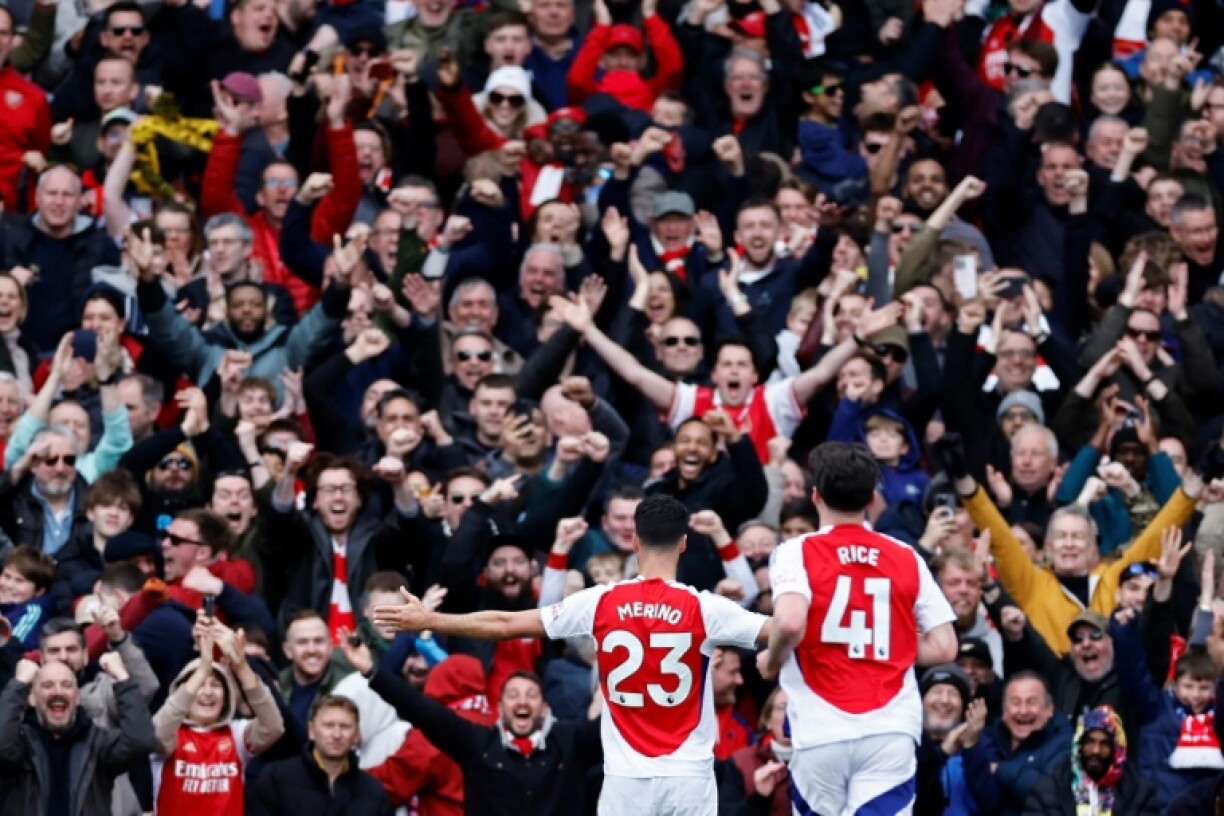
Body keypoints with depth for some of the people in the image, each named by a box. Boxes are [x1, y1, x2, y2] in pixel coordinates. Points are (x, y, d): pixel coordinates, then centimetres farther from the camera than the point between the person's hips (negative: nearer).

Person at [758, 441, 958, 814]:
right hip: (891, 733, 1)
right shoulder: (907, 559, 9)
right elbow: (943, 647, 7)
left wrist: (771, 660, 1)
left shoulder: (798, 553, -2)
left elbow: (790, 623, -20)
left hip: (821, 733, -1)